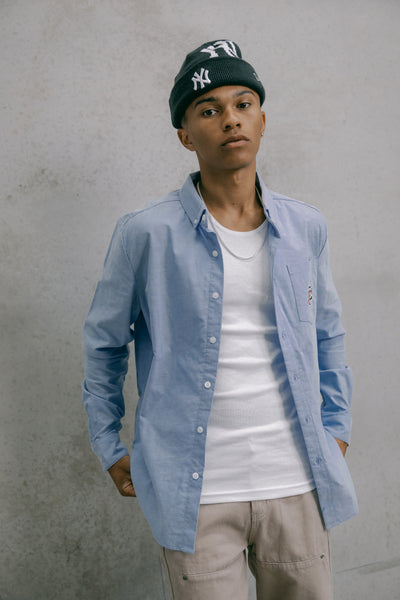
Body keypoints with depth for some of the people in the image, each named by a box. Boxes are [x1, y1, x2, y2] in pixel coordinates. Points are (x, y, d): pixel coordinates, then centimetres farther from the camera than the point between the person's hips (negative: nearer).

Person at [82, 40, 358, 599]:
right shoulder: (146, 233, -6)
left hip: (296, 484, 4)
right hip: (196, 492, -3)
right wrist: (110, 449, 7)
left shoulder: (306, 228, 5)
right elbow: (103, 343, 6)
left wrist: (336, 429, 14)